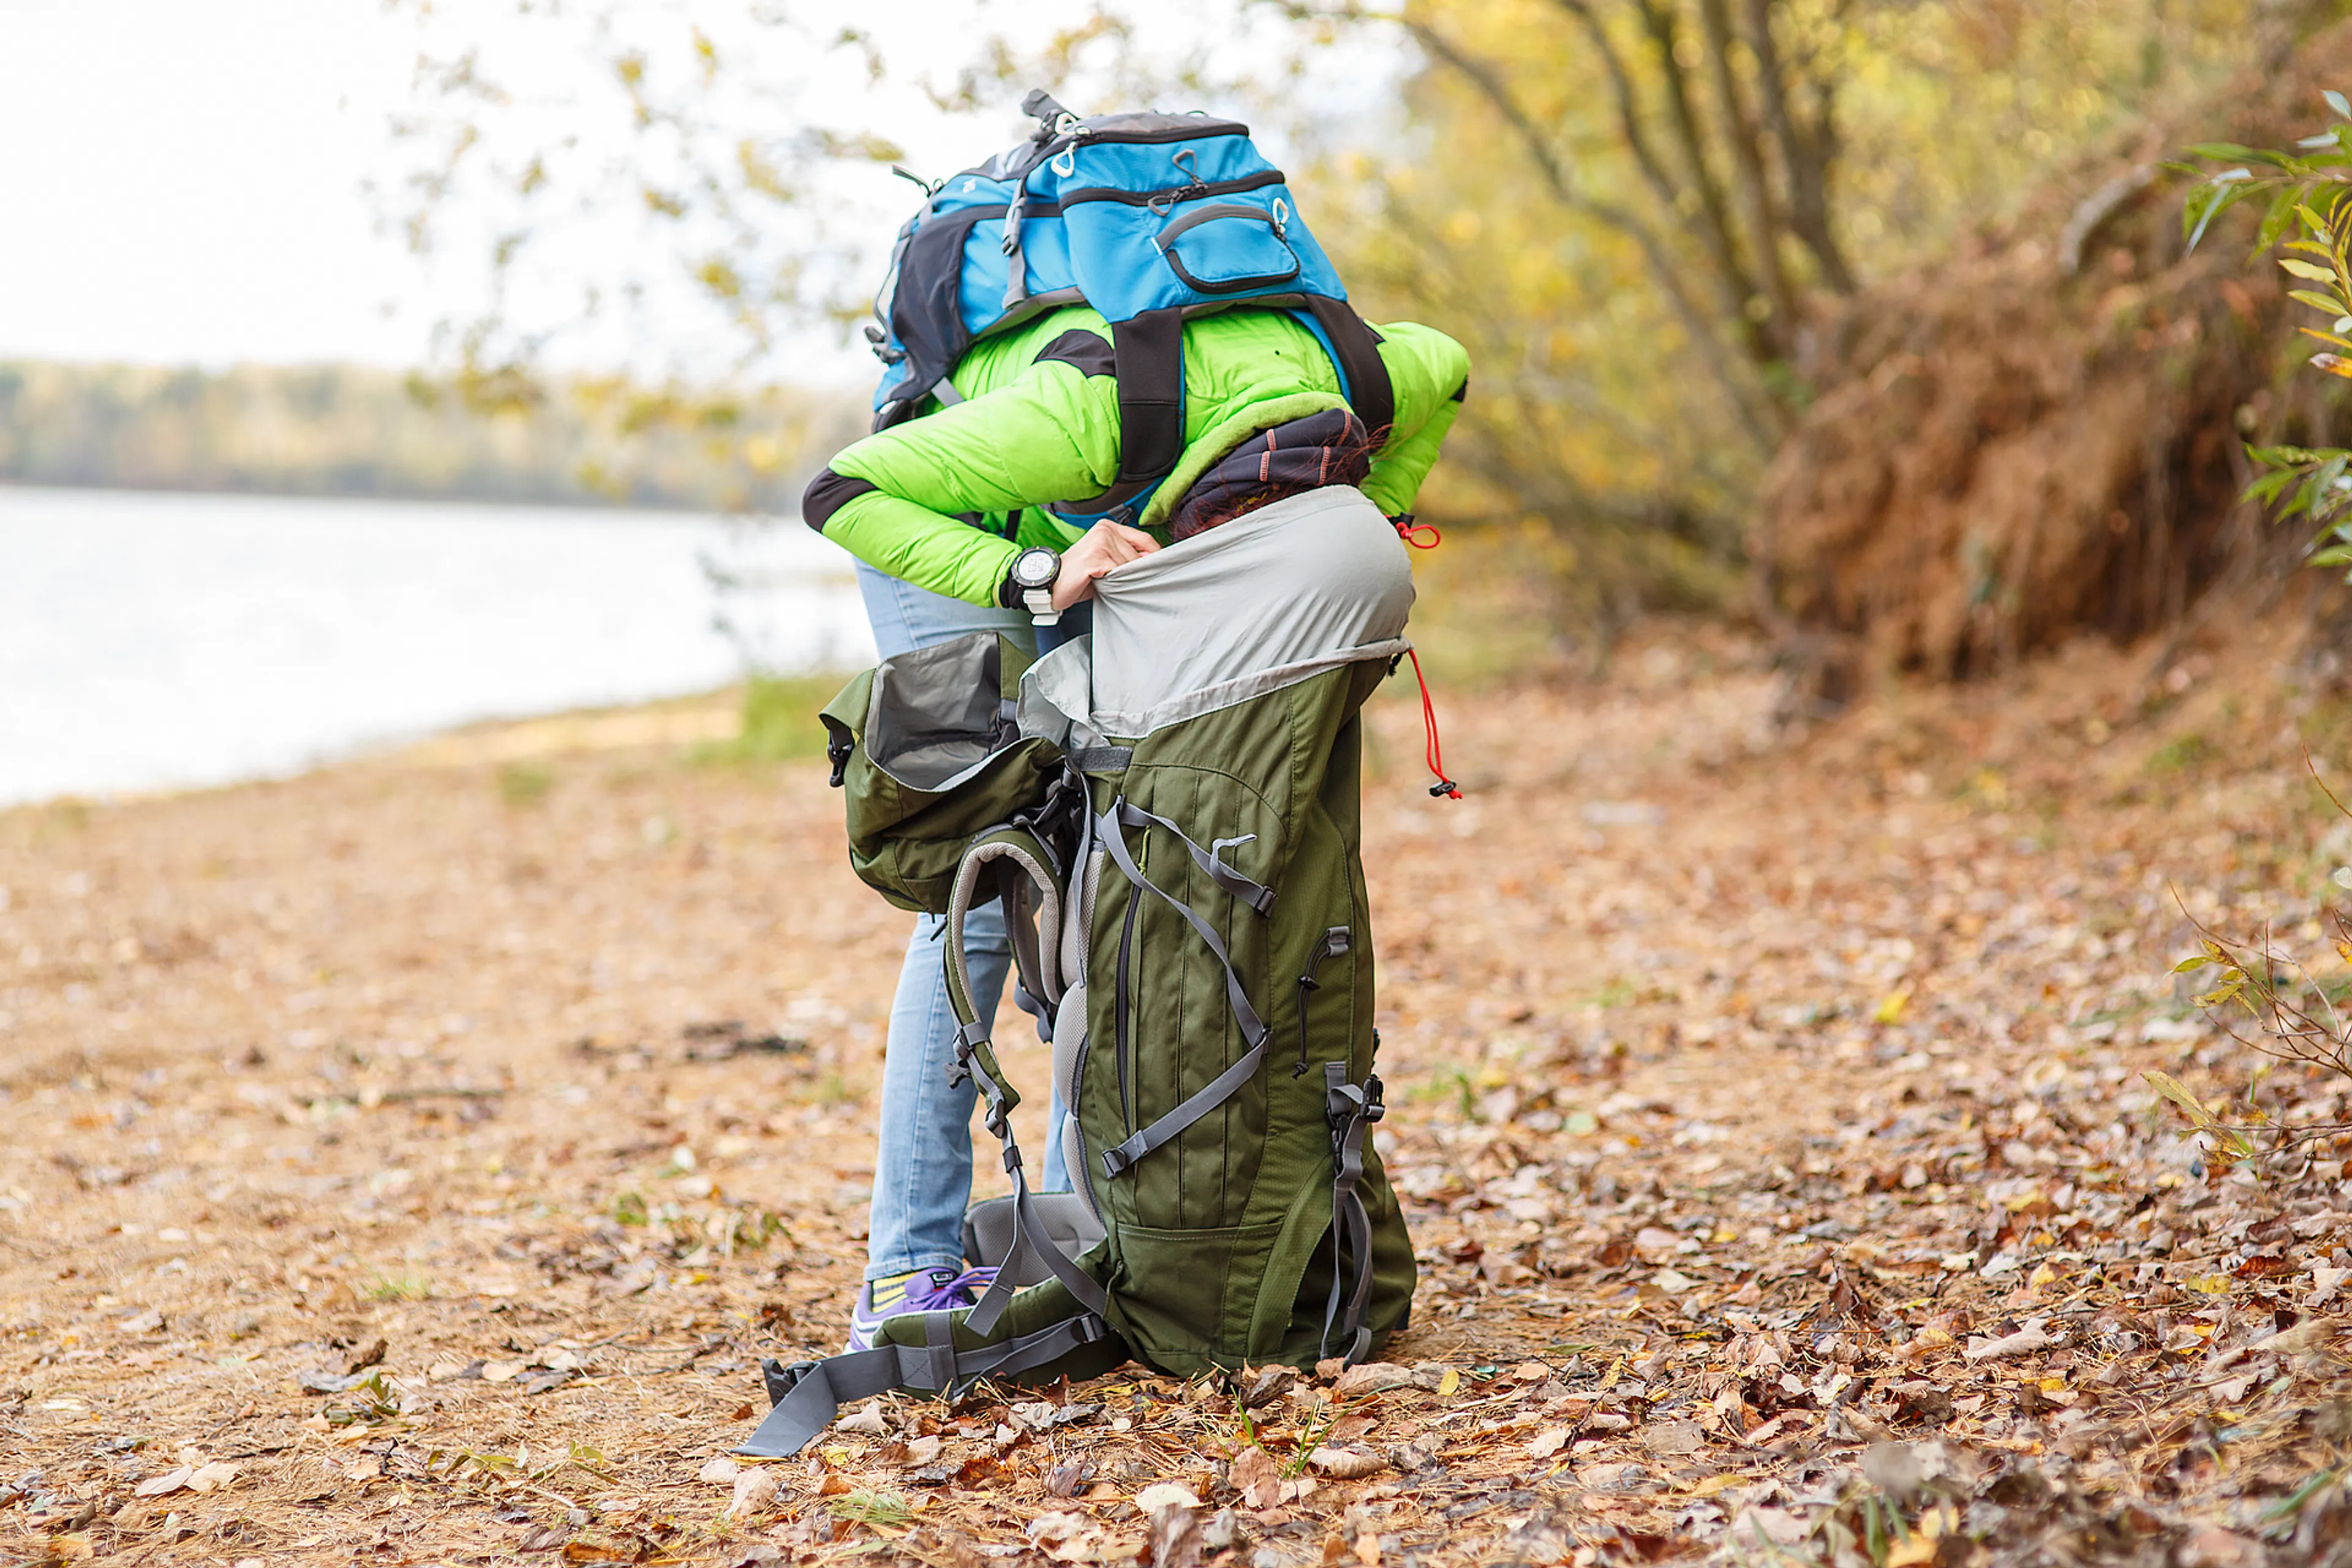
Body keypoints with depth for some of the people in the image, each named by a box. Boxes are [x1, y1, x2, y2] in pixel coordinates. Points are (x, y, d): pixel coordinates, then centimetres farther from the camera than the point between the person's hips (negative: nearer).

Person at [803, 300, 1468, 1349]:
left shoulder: (1347, 386, -28)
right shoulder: (1090, 411, -43)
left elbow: (1444, 370, -1)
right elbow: (840, 494, -35)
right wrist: (1036, 579, -45)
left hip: (1089, 526, 5)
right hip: (934, 514, -5)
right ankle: (907, 1273, -13)